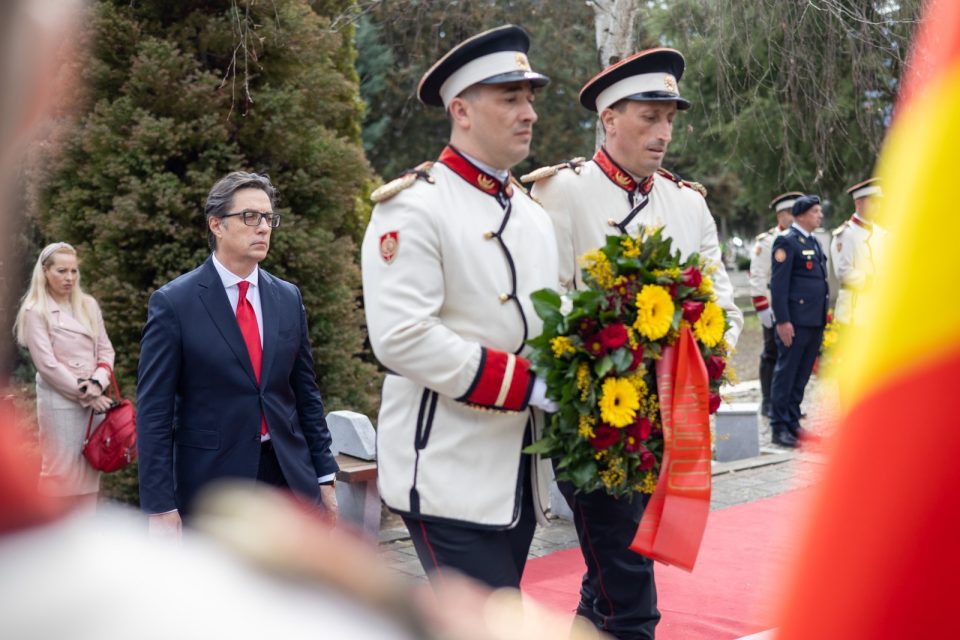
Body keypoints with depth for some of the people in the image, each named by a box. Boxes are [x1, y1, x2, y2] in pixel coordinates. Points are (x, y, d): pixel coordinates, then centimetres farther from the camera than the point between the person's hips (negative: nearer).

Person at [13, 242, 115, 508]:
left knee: (90, 471, 7)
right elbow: (47, 364, -11)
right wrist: (84, 393, -13)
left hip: (95, 399, 5)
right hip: (60, 401, -5)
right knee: (62, 471, -4)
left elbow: (105, 349, 8)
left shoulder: (89, 305, 11)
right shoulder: (36, 312, -5)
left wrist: (97, 385, -9)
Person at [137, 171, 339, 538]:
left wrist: (324, 475, 10)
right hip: (212, 484, -4)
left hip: (290, 479, 4)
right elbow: (154, 411, -9)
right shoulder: (174, 303, -7)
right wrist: (160, 507, -13)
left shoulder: (288, 298, 7)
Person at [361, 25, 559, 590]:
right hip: (449, 475, -8)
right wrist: (527, 385, -21)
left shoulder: (533, 213, 15)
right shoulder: (413, 206, -11)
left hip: (519, 474, 8)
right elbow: (400, 337, -21)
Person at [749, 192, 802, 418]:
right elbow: (757, 278, -9)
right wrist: (763, 310, -14)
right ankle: (768, 403, 7)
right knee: (772, 356, 1)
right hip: (776, 311, -6)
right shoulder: (766, 241, -4)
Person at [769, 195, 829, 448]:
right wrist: (783, 321, -19)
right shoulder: (787, 242, -9)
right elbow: (778, 284, -14)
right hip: (796, 322, -8)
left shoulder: (814, 242, 18)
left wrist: (823, 320, 18)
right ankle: (779, 428, 2)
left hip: (815, 322, 8)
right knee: (786, 375, -2)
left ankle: (793, 424, 19)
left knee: (802, 376, 12)